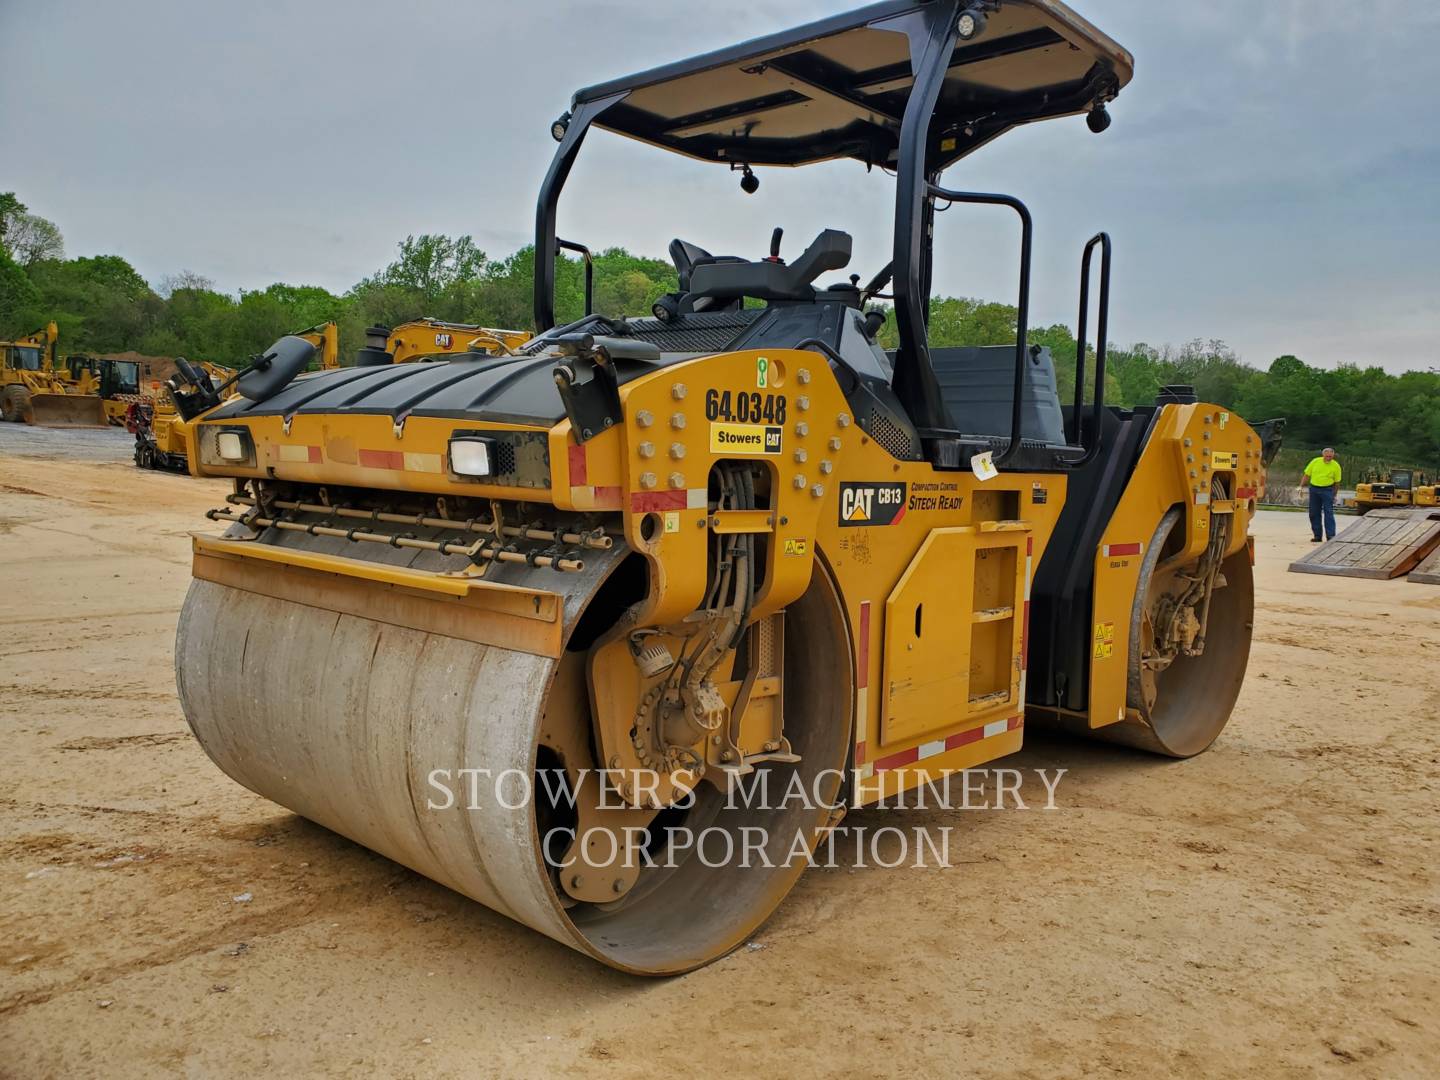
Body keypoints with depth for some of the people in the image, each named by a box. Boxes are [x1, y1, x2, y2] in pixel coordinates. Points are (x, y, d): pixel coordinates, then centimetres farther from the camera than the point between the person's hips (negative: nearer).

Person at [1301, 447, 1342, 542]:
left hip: (1327, 490, -3)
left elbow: (1337, 482, 3)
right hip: (1314, 489, 3)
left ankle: (1331, 536, -10)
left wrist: (1334, 496, 4)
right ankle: (1317, 536, 14)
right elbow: (1307, 475, 7)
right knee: (1314, 513, 5)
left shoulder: (1336, 466, -2)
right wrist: (1301, 486, 0)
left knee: (1328, 513, -8)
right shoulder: (1315, 461, 1)